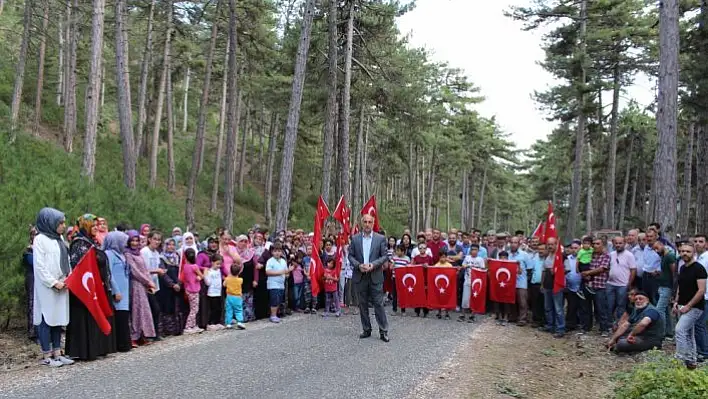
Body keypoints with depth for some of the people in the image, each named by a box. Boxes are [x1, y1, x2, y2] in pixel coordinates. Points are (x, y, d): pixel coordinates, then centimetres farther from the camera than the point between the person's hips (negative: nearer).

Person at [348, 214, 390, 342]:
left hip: (375, 276, -2)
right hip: (360, 276, 2)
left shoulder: (380, 238, 1)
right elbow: (350, 255, 5)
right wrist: (358, 265, -11)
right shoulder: (355, 238, 5)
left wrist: (373, 265, -14)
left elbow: (385, 256, -1)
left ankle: (383, 331, 5)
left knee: (378, 303, -2)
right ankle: (366, 330, 20)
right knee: (363, 304, 9)